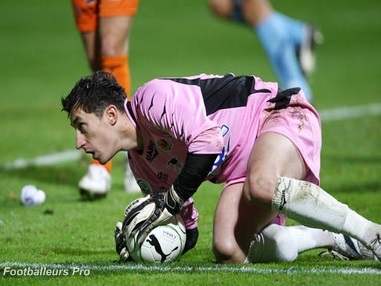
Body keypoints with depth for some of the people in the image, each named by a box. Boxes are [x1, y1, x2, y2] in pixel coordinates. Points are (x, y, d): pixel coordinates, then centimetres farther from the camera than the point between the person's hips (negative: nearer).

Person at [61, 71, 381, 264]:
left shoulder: (150, 99, -16)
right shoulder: (141, 165, 11)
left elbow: (208, 140, -28)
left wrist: (168, 204, -22)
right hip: (241, 166, 9)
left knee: (263, 187, -41)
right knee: (229, 252, -16)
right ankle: (343, 242, -2)